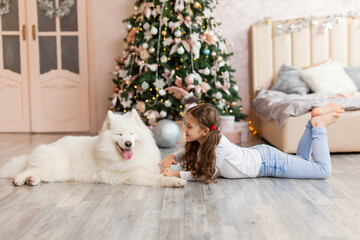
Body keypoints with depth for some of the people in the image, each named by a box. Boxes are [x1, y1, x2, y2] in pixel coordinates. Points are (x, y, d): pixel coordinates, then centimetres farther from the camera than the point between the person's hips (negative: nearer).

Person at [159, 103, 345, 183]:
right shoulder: (200, 140, -11)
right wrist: (172, 156, -11)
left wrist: (178, 174, -24)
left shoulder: (218, 143, -34)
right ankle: (315, 119, 24)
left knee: (324, 170, -2)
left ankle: (319, 126, 12)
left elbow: (208, 174, -25)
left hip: (267, 161, -8)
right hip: (257, 154, 8)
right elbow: (188, 154, 9)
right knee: (302, 161, 28)